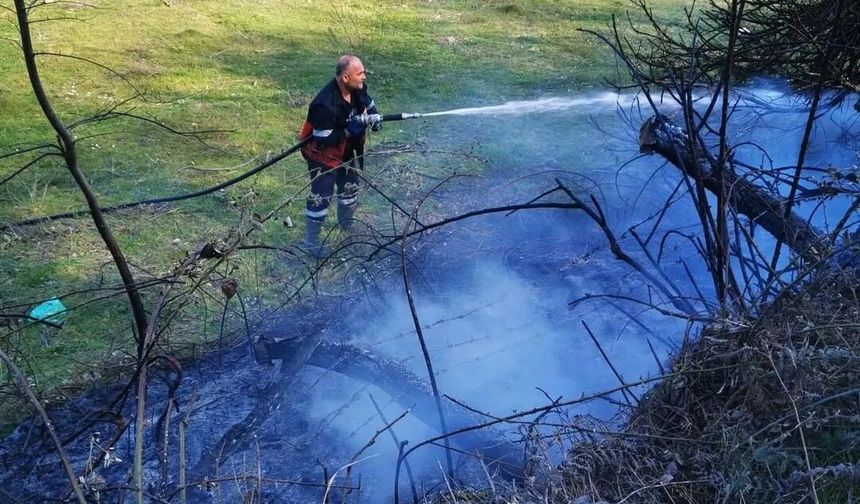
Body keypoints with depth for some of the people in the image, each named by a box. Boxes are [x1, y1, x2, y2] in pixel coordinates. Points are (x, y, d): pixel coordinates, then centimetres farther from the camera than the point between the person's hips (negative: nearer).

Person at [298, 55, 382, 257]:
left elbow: (369, 104, 9)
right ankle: (310, 241, 14)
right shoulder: (325, 104, -37)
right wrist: (349, 130, -34)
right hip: (322, 154, -8)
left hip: (346, 150, 8)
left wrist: (373, 116, -13)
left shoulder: (358, 89, -14)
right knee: (321, 197, -4)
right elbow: (323, 141, -31)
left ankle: (346, 226, 47)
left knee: (350, 188, 22)